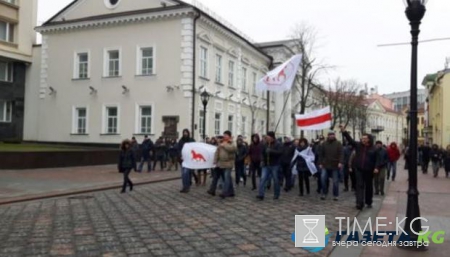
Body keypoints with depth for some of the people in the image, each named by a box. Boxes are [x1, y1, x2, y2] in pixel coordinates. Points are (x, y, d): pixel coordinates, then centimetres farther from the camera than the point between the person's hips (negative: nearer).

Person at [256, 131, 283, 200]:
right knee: (263, 179, -6)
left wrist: (271, 151, -28)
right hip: (266, 165, 4)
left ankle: (276, 195, 19)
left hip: (274, 165, -4)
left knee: (276, 180, 5)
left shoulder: (278, 144, -7)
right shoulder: (266, 144, 8)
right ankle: (261, 194, -7)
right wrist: (263, 161, 9)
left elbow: (280, 152, -22)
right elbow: (263, 153, 21)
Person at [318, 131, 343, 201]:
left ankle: (335, 195, 15)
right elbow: (321, 154, 9)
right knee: (323, 179, -6)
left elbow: (341, 154, -9)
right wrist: (320, 163, 3)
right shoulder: (324, 144, 7)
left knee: (335, 181, 4)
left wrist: (340, 162, -22)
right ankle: (324, 193, 10)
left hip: (335, 165, -2)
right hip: (325, 165, 2)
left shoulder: (338, 144, 0)